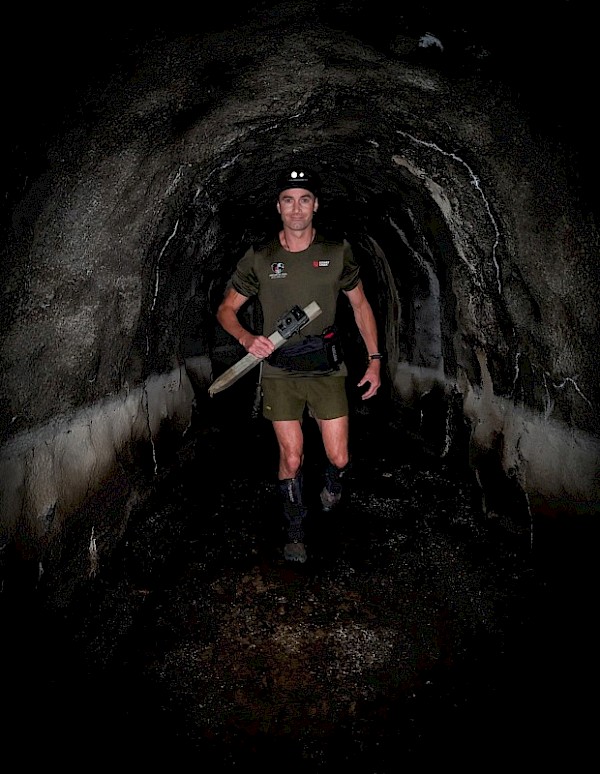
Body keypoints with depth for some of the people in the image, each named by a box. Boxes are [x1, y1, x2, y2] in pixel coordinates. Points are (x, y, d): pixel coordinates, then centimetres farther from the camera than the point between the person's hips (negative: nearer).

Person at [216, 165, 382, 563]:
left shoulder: (338, 252, -2)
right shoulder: (259, 258, -3)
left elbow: (361, 305, 8)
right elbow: (226, 310, 5)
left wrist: (375, 360, 4)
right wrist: (248, 339, -15)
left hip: (327, 369, 1)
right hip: (279, 371, 0)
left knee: (339, 458, 1)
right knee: (292, 458, 2)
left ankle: (332, 485, 38)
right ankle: (296, 532, 24)